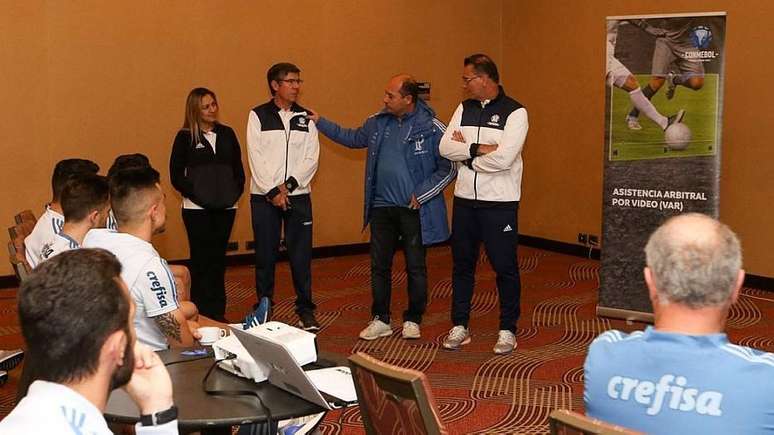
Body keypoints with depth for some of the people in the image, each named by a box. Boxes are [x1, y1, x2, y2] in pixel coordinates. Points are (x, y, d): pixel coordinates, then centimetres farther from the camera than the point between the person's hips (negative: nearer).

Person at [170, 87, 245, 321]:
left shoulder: (226, 133, 9)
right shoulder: (185, 137, -2)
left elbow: (238, 168, 13)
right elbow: (176, 175, -3)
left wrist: (236, 192, -1)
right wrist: (196, 195, -11)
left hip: (225, 207, 4)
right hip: (197, 208, -3)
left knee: (219, 257, 9)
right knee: (202, 258, -1)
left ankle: (218, 311, 16)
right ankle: (202, 313, 6)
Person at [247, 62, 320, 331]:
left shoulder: (306, 118, 8)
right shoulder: (258, 116, 1)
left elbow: (311, 158, 1)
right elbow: (256, 158, -5)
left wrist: (289, 185, -10)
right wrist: (273, 191, -12)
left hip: (298, 196, 2)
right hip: (264, 197, -1)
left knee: (301, 256, 1)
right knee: (265, 256, 4)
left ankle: (305, 310, 11)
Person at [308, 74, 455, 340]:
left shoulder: (432, 128, -11)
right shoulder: (378, 122, 5)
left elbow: (449, 168, -9)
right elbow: (352, 138, 23)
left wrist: (421, 195, -13)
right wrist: (320, 123, 21)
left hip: (414, 209, -5)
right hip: (381, 207, 5)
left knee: (415, 267, 6)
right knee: (379, 266, 10)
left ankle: (413, 320, 21)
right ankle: (380, 320, 22)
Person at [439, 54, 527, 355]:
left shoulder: (515, 112, -9)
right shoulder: (465, 108, 9)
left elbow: (503, 158, -21)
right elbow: (445, 147, -2)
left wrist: (464, 150, -9)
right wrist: (479, 149, -14)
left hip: (499, 203, -5)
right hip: (465, 199, 5)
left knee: (505, 267, 3)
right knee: (462, 264, 11)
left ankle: (508, 330, 15)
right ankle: (459, 327, 22)